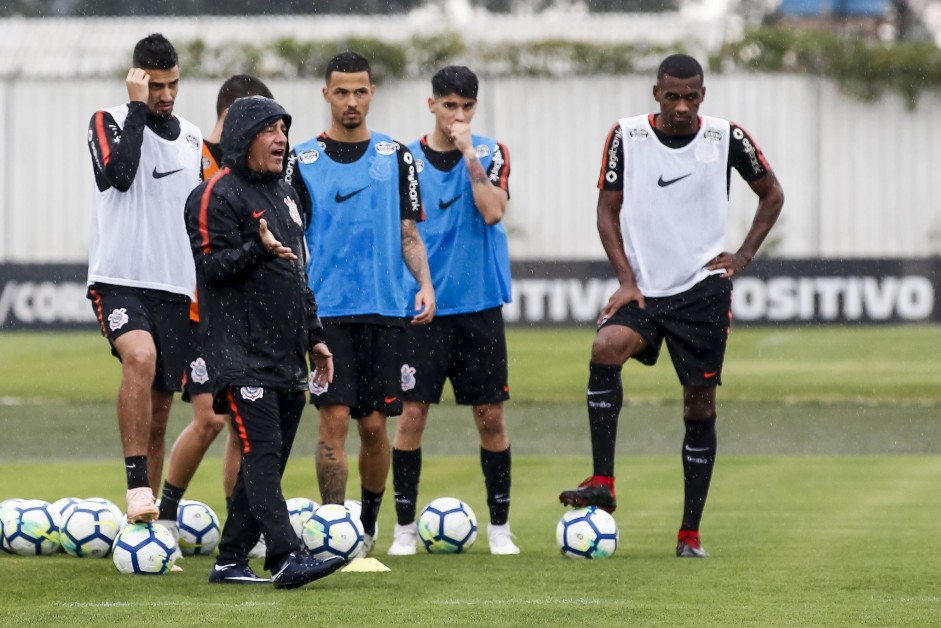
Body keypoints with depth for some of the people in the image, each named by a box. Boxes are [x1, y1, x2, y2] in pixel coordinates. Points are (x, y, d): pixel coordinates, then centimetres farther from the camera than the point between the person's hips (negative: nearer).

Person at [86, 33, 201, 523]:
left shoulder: (193, 138, 14)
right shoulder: (109, 123, -2)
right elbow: (120, 173, -23)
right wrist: (137, 107, -16)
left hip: (175, 290, 5)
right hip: (118, 282, -5)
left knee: (158, 415, 6)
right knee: (140, 357, -34)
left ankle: (146, 526, 12)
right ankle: (137, 487, -35)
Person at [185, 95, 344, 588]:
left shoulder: (284, 194, 21)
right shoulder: (216, 196, -6)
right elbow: (212, 265, -14)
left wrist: (314, 337, 23)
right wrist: (259, 250, -29)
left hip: (287, 357, 9)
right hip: (242, 354, -9)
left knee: (266, 462, 7)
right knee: (262, 453, -14)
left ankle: (231, 560, 12)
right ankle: (287, 557, -22)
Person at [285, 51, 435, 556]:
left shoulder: (396, 157, 9)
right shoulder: (303, 161, 4)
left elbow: (408, 234, 10)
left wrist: (425, 283, -5)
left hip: (385, 309, 2)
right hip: (325, 311, -2)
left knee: (374, 424, 4)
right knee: (334, 419, -10)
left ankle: (368, 525, 23)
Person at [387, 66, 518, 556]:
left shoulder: (490, 154, 2)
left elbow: (493, 211, -15)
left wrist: (470, 155, -17)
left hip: (479, 305, 0)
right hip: (422, 308, 0)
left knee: (490, 415, 2)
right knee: (412, 413, -4)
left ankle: (500, 525, 13)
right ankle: (405, 526, 5)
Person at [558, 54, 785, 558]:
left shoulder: (726, 138, -1)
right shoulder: (626, 136, 0)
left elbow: (771, 195, 12)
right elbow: (608, 209, 4)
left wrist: (742, 257, 1)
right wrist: (626, 280, -6)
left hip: (704, 289, 0)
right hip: (644, 289, 0)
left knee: (700, 407, 0)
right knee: (606, 348, -29)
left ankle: (690, 532, 8)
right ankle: (603, 484, -27)